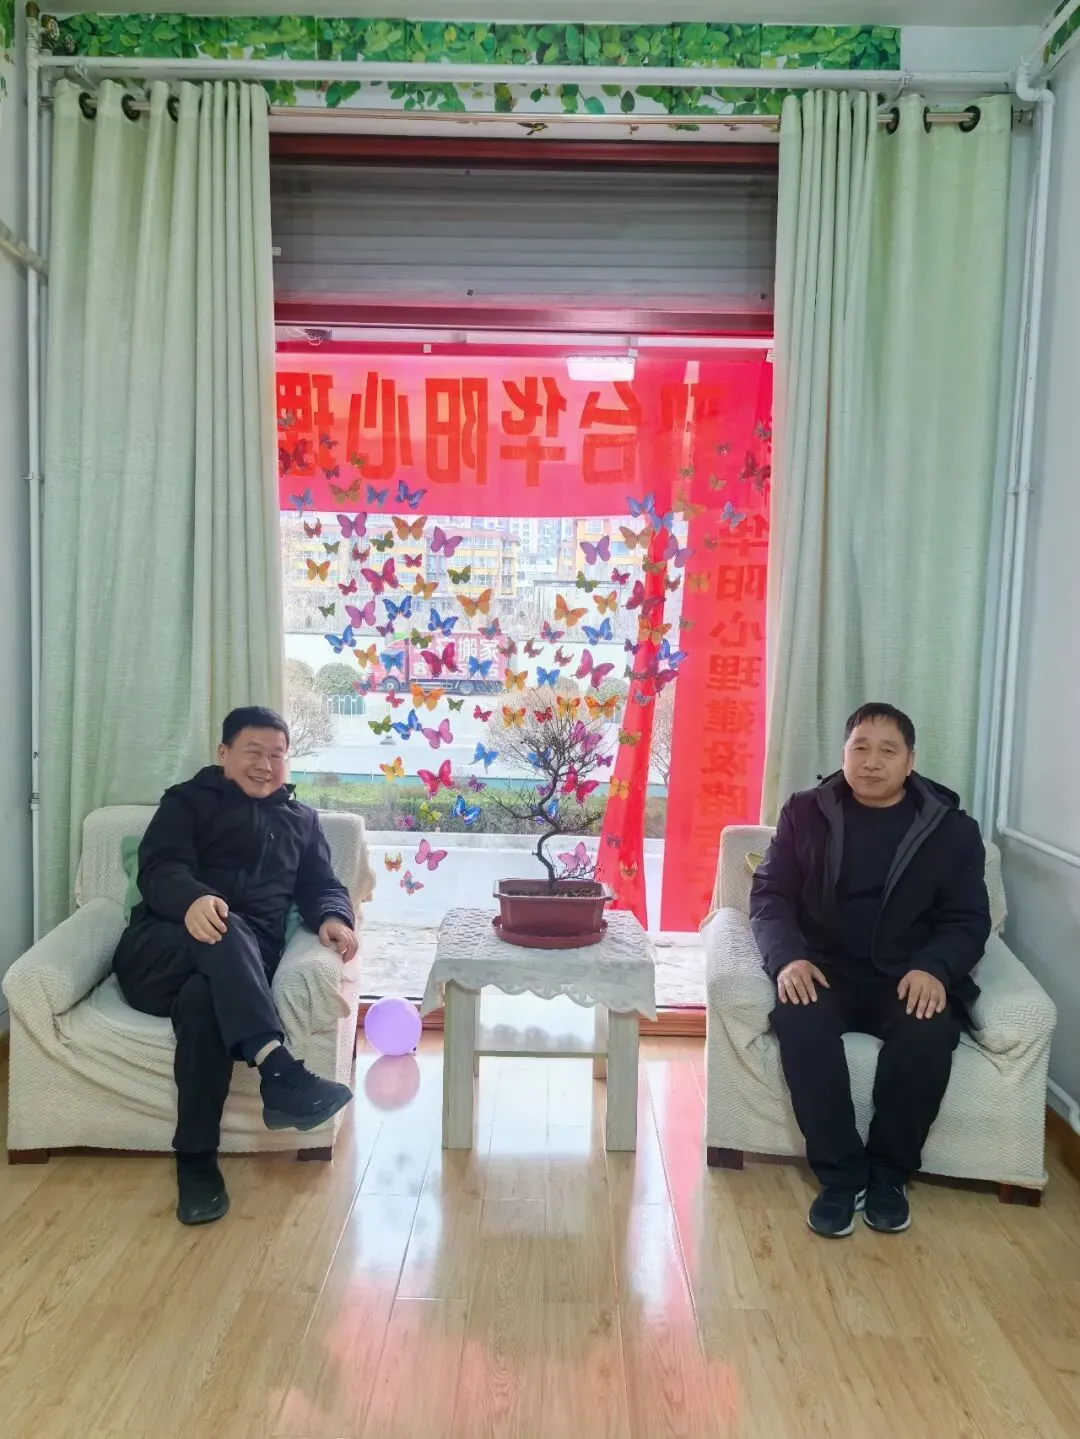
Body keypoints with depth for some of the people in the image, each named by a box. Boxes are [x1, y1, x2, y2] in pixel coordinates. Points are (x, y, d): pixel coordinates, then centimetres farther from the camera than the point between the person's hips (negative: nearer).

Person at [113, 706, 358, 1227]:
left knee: (202, 999, -37)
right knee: (224, 933, -37)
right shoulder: (188, 800, 14)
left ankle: (196, 1159, -30)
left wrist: (332, 917, -10)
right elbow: (158, 868, -4)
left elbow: (322, 886, 18)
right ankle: (279, 1071, -51)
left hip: (243, 962, 1)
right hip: (158, 955, -1)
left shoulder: (301, 819, 26)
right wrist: (193, 899, -30)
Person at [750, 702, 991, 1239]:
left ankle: (889, 1171, -9)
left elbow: (968, 919, 3)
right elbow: (769, 894, 2)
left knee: (929, 1032, -32)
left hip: (909, 977, 1)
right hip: (824, 970, 0)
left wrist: (934, 968, -19)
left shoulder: (953, 828, 7)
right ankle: (841, 1173, -17)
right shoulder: (804, 812, 6)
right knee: (799, 1020, -33)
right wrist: (788, 956, -19)